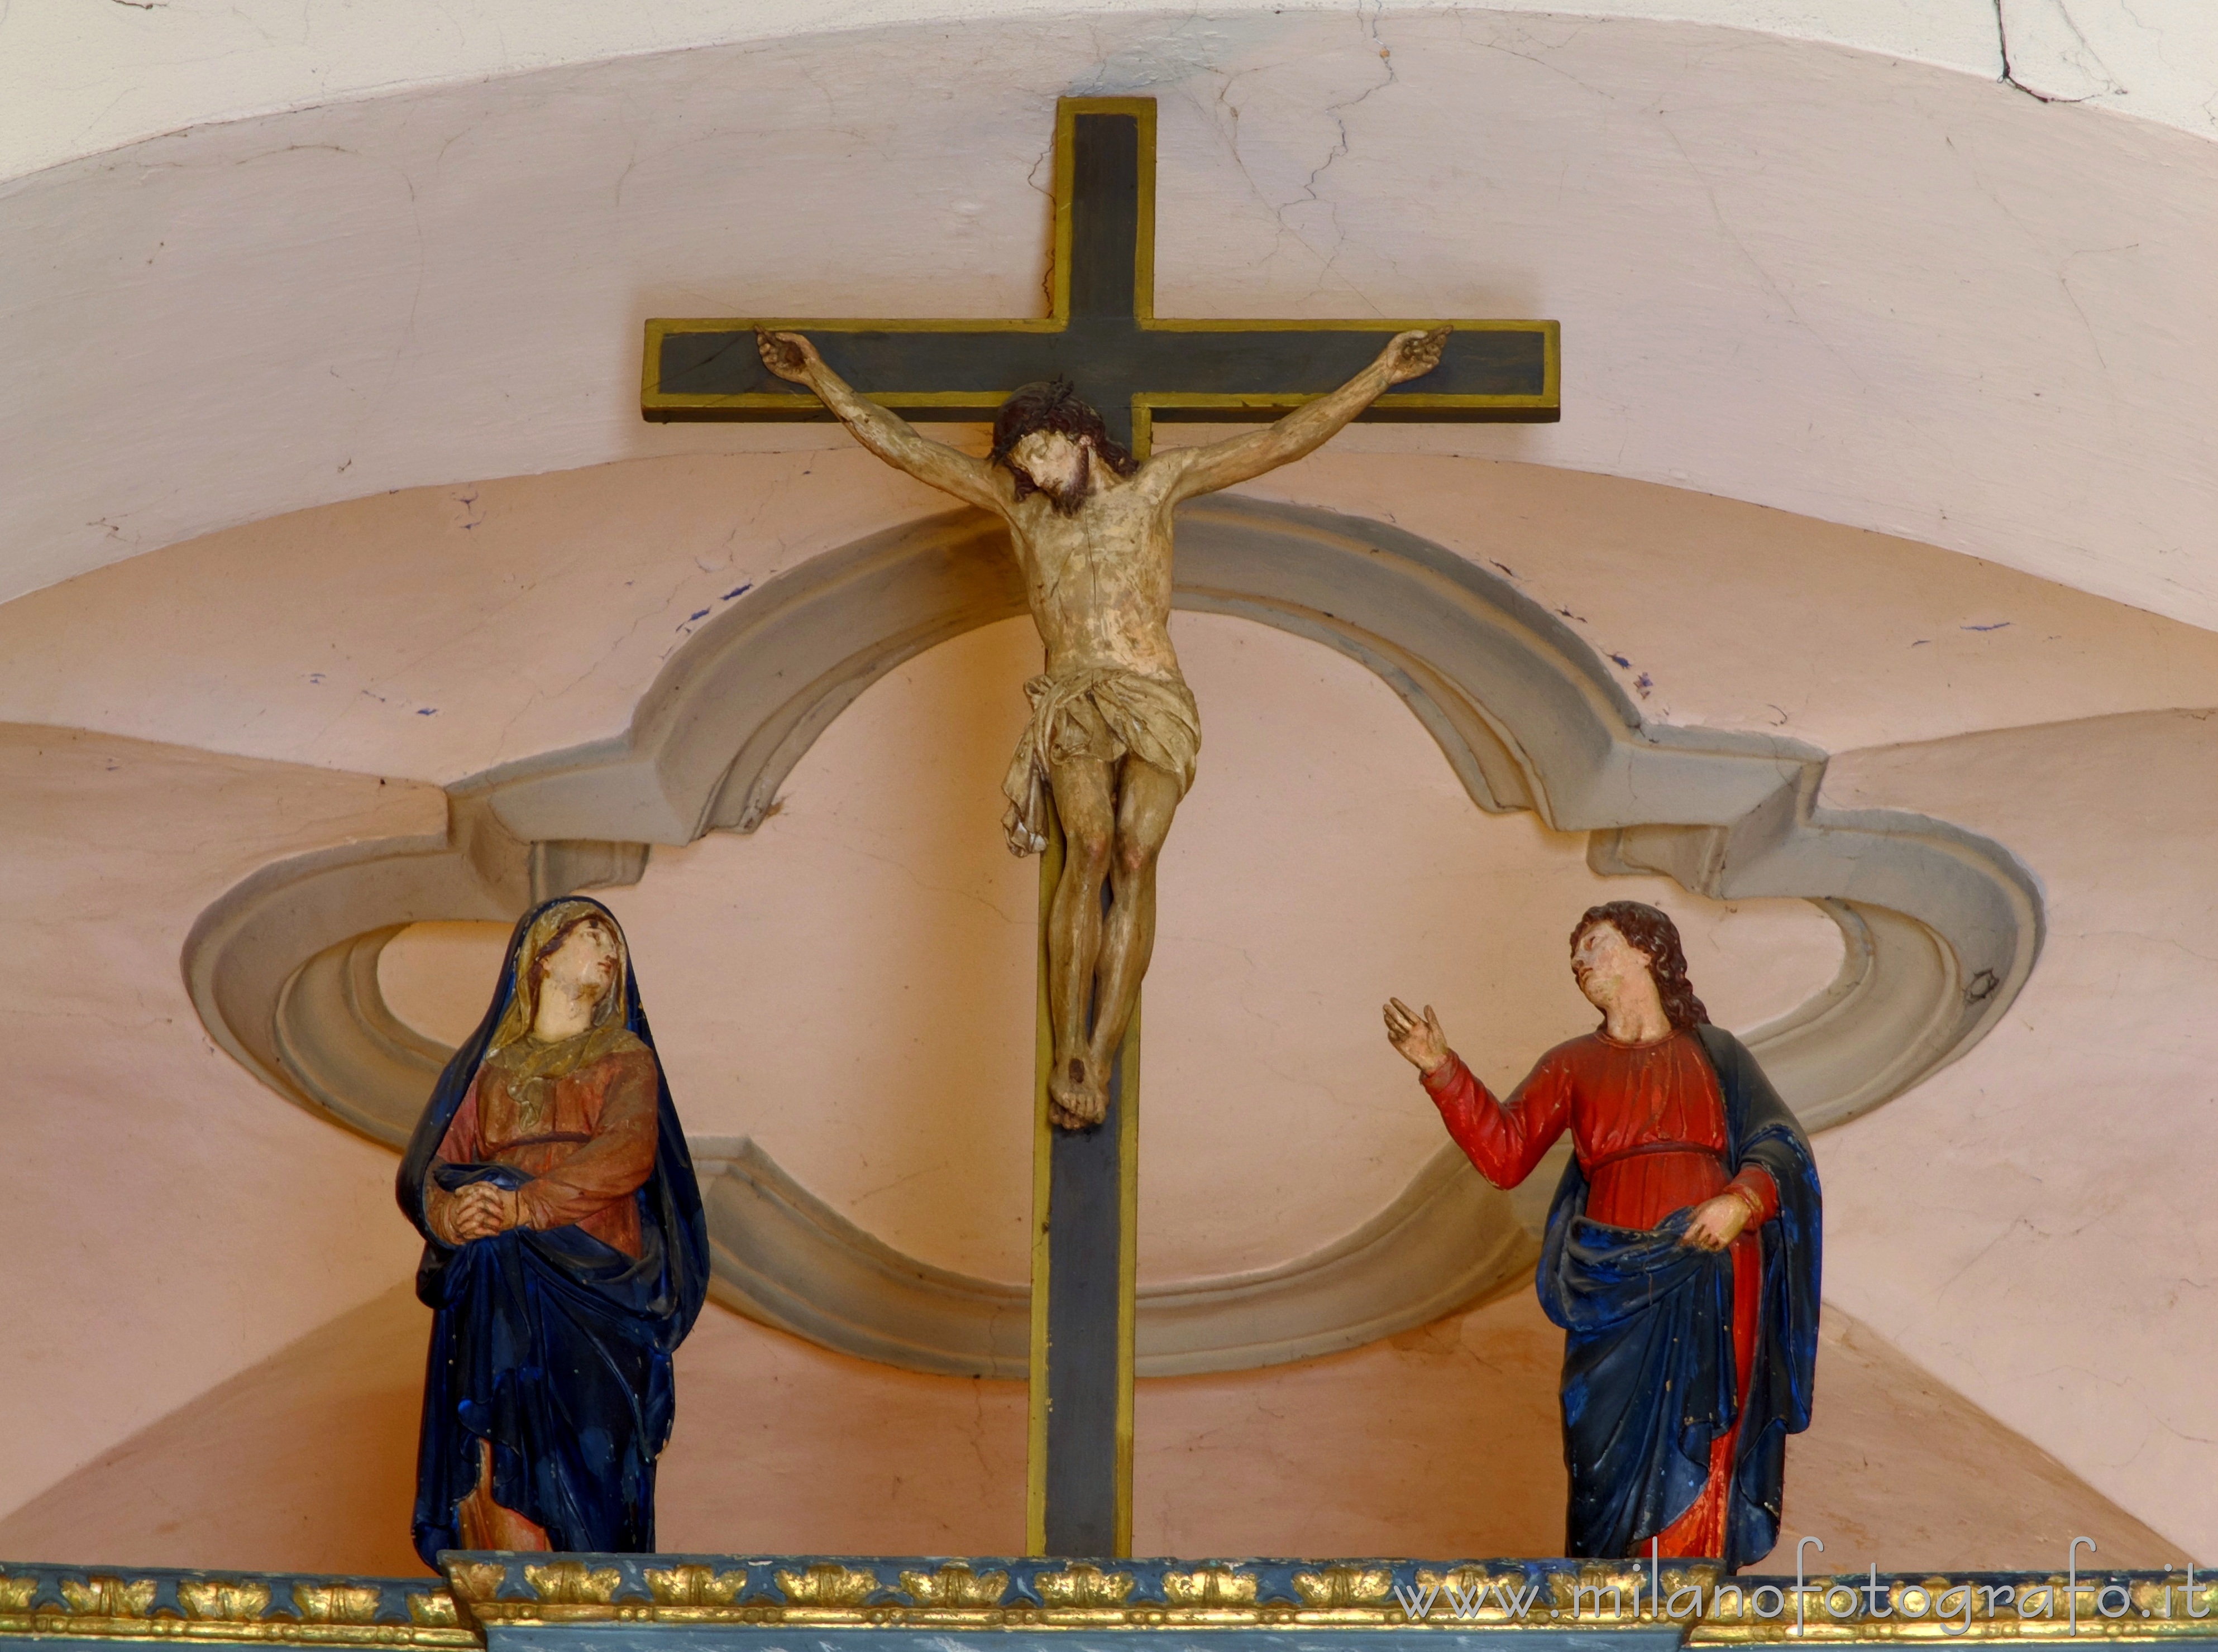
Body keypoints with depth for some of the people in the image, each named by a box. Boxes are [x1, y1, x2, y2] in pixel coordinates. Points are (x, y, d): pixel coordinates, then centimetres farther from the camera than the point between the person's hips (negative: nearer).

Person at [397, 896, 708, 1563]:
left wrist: (524, 1206, -16)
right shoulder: (488, 1065, 24)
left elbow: (626, 1155, -3)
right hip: (492, 1283, 2)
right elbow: (436, 1169, 14)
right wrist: (454, 1213, -10)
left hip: (592, 1276, -2)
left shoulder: (626, 1058, 17)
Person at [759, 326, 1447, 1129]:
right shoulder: (1017, 501, 17)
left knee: (1136, 855, -19)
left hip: (1157, 702, 0)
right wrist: (821, 377, 15)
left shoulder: (1155, 484, 14)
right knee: (1091, 845, -24)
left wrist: (1381, 371, 11)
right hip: (1071, 704, 0)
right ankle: (1068, 1054, -24)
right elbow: (902, 446, 18)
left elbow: (1284, 439, 14)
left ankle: (1099, 1060, -21)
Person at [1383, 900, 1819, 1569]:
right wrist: (1441, 1070, -6)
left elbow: (1780, 1148, 4)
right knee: (1617, 1457, -5)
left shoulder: (1716, 1054, 15)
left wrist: (1743, 1200, -16)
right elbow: (1504, 1152, 5)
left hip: (1713, 1277, -1)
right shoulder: (1572, 1067, 18)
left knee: (1697, 1456, -7)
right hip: (1618, 1285, 1)